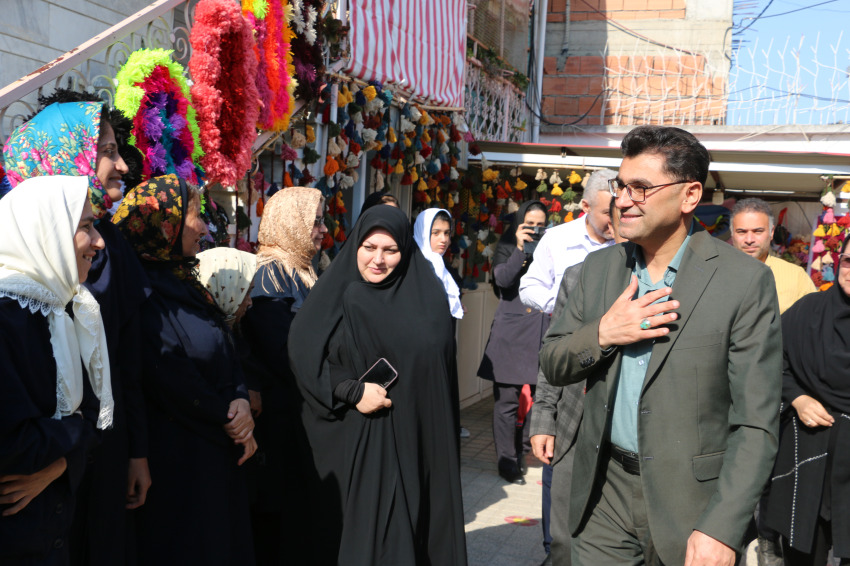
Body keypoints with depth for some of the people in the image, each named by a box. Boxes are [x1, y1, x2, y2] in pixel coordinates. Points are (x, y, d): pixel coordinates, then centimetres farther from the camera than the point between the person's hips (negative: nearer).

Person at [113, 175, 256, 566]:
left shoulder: (183, 282, 10)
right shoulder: (145, 292, -17)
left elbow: (224, 351, 10)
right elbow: (169, 379, -19)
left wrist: (240, 400, -8)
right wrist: (228, 417, -8)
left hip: (219, 446, 9)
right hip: (176, 452, -9)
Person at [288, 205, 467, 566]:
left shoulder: (427, 296, 5)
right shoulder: (336, 294, -2)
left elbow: (442, 365, 10)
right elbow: (301, 354, -8)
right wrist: (352, 392, -17)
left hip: (416, 440, 3)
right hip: (352, 441, -2)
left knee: (408, 526, 8)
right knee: (354, 529, 3)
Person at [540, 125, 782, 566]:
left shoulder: (745, 281, -11)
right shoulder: (599, 267, 4)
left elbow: (756, 422, -12)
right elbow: (552, 365, 6)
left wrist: (722, 529, -19)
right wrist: (600, 335, -14)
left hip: (691, 502, -3)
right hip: (605, 495, 4)